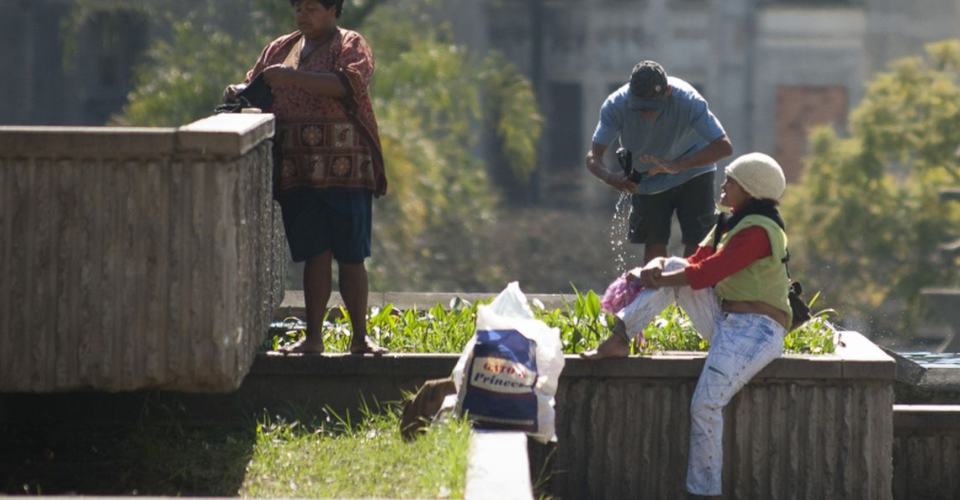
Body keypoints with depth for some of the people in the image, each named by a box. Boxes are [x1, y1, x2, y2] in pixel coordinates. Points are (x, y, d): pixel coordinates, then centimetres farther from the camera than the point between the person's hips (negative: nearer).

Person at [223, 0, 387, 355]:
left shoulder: (351, 46, 3)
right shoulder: (280, 49, 18)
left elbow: (350, 83, -16)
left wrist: (292, 77, -22)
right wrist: (239, 94, -1)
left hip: (344, 169, -4)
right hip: (297, 172, 4)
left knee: (350, 255, -3)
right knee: (315, 254, 0)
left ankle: (360, 337, 3)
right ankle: (313, 336, 2)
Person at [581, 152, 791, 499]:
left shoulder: (756, 231, -16)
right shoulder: (730, 225, 16)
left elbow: (706, 273, -20)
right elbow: (695, 263, 11)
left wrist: (657, 280, -9)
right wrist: (657, 269, -8)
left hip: (756, 331, -10)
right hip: (725, 323, 10)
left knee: (706, 404, -26)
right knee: (673, 268, 1)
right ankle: (619, 339, -6)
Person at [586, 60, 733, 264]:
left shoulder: (688, 100, -33)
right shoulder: (616, 106, -28)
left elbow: (724, 146, -39)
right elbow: (593, 156, -26)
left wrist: (677, 166, -52)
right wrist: (609, 176, -51)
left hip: (691, 171, -2)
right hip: (647, 178, 2)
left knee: (695, 241, -8)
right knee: (654, 244, 1)